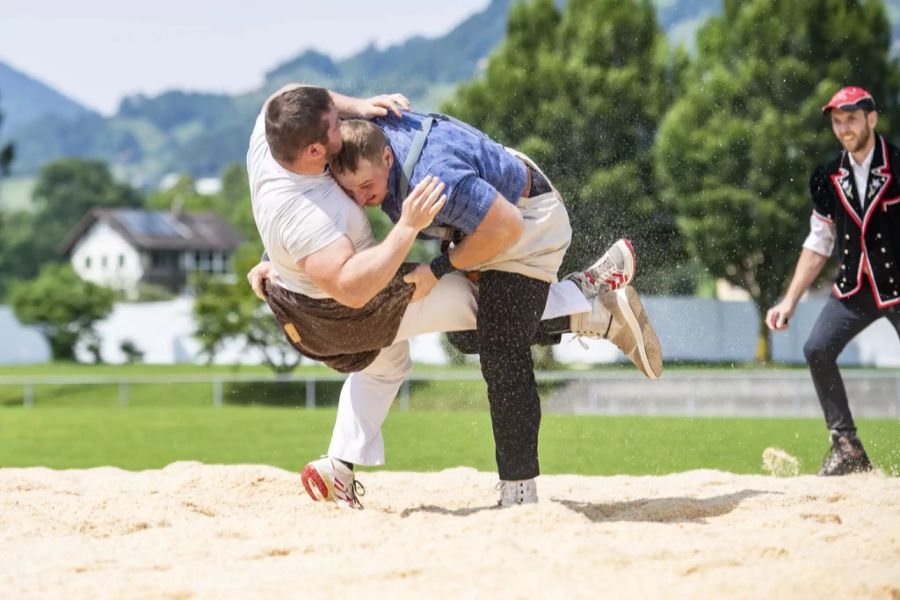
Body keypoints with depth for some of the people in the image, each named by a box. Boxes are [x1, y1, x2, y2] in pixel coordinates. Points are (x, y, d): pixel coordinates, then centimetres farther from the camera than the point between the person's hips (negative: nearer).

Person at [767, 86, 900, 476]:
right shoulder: (828, 178, 4)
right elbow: (818, 244, 11)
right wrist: (790, 301, 7)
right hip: (855, 289, 5)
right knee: (817, 350, -8)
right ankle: (847, 448, 0)